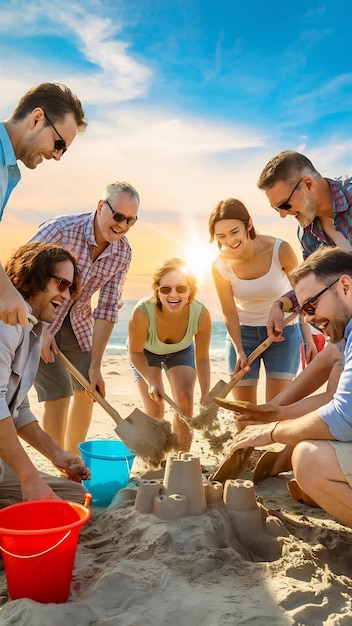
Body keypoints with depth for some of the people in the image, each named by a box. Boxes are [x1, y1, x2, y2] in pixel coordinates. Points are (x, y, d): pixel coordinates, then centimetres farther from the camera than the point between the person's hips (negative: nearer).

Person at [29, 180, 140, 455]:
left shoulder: (123, 252, -12)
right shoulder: (61, 229, -28)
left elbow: (108, 308, -11)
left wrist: (95, 365, -12)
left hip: (77, 320, 6)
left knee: (89, 389, 7)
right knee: (59, 391, -13)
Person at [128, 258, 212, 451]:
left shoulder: (201, 314, -36)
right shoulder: (142, 311, -41)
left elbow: (202, 358, -20)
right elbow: (135, 352, -22)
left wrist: (205, 395, -28)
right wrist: (151, 382, -33)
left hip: (181, 352, 2)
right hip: (146, 352, -1)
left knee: (185, 402, -10)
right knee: (154, 410, -8)